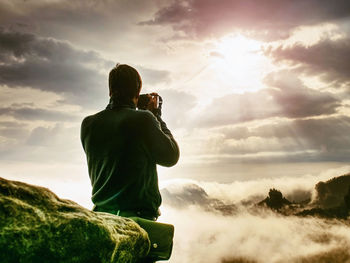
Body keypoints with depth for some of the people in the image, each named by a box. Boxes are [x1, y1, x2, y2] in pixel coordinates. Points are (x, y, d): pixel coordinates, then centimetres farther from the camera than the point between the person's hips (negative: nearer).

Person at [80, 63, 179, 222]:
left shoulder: (88, 124, 1)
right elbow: (171, 157, 0)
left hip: (101, 213, 5)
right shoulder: (143, 119, -13)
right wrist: (156, 115, 6)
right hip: (139, 215, -5)